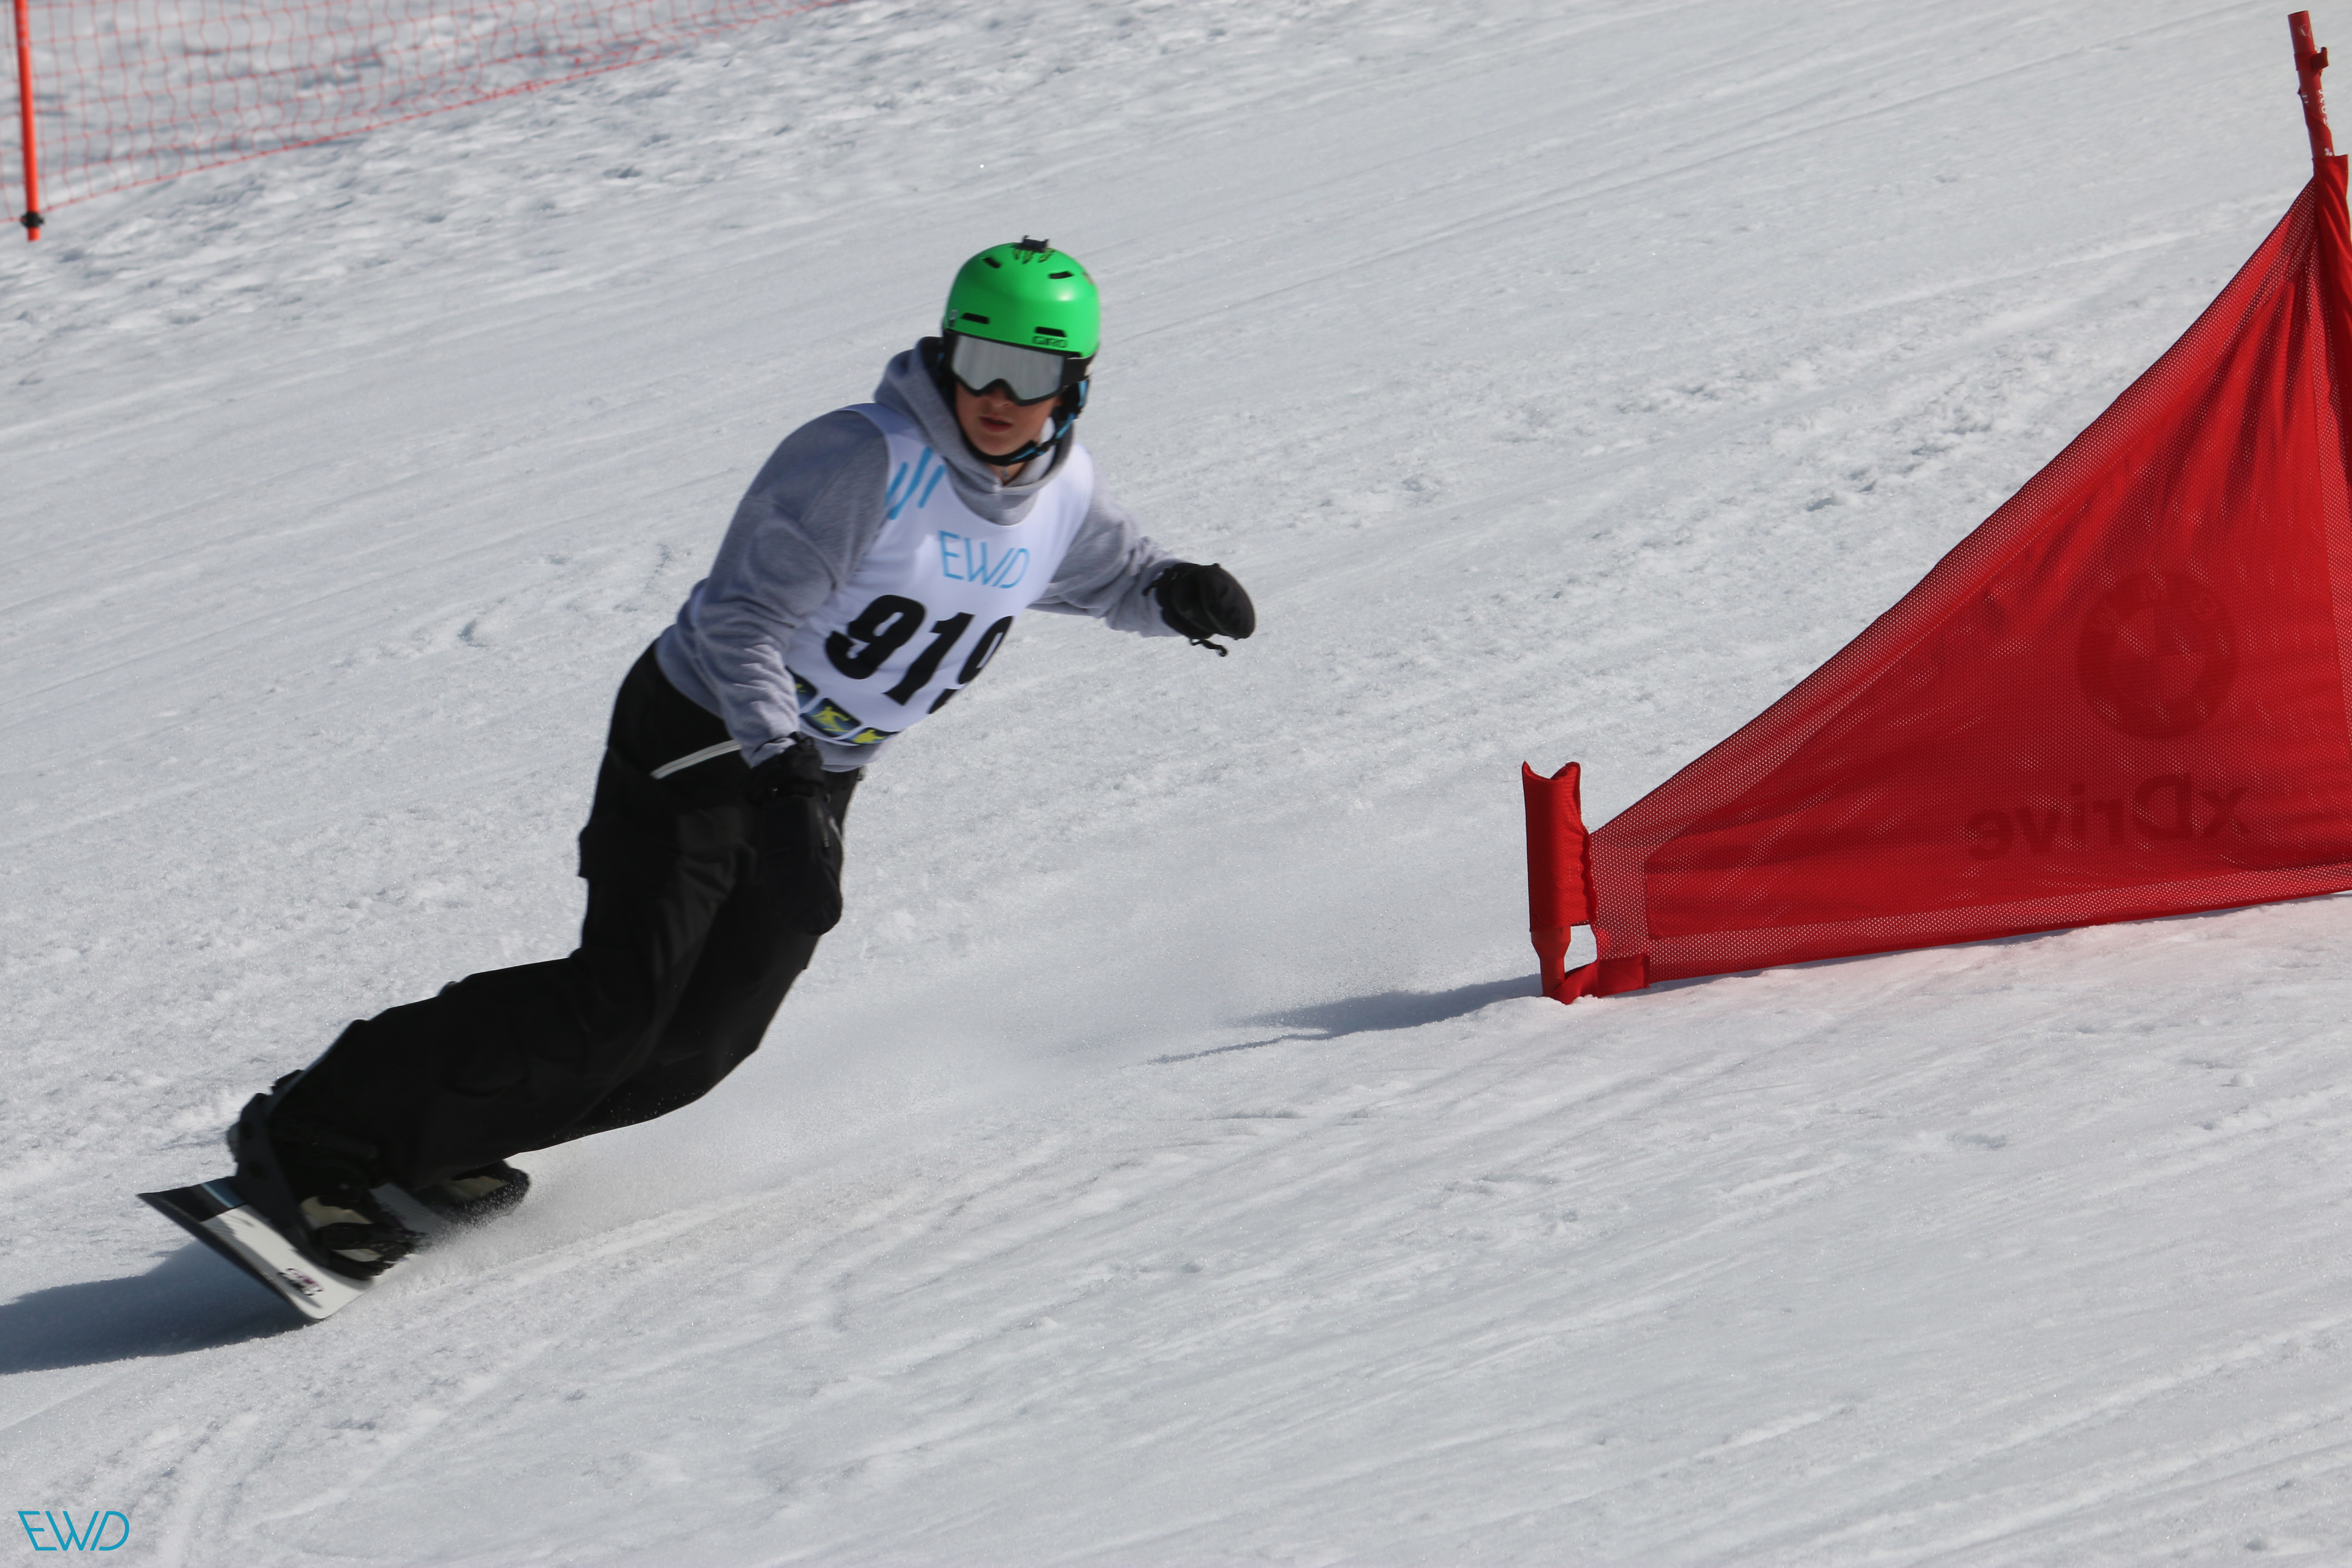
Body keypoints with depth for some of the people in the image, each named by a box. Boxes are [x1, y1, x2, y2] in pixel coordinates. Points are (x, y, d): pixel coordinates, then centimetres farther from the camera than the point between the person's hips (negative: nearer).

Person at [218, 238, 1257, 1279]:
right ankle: (313, 1135, -14)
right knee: (617, 1006, -19)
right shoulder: (863, 457, -23)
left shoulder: (1062, 493, -1)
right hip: (701, 744, -7)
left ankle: (441, 1143, 15)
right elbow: (741, 618, -25)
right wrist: (780, 761, -39)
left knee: (700, 1045, -1)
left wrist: (1176, 593, -2)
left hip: (810, 781, 7)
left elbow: (1112, 575, 21)